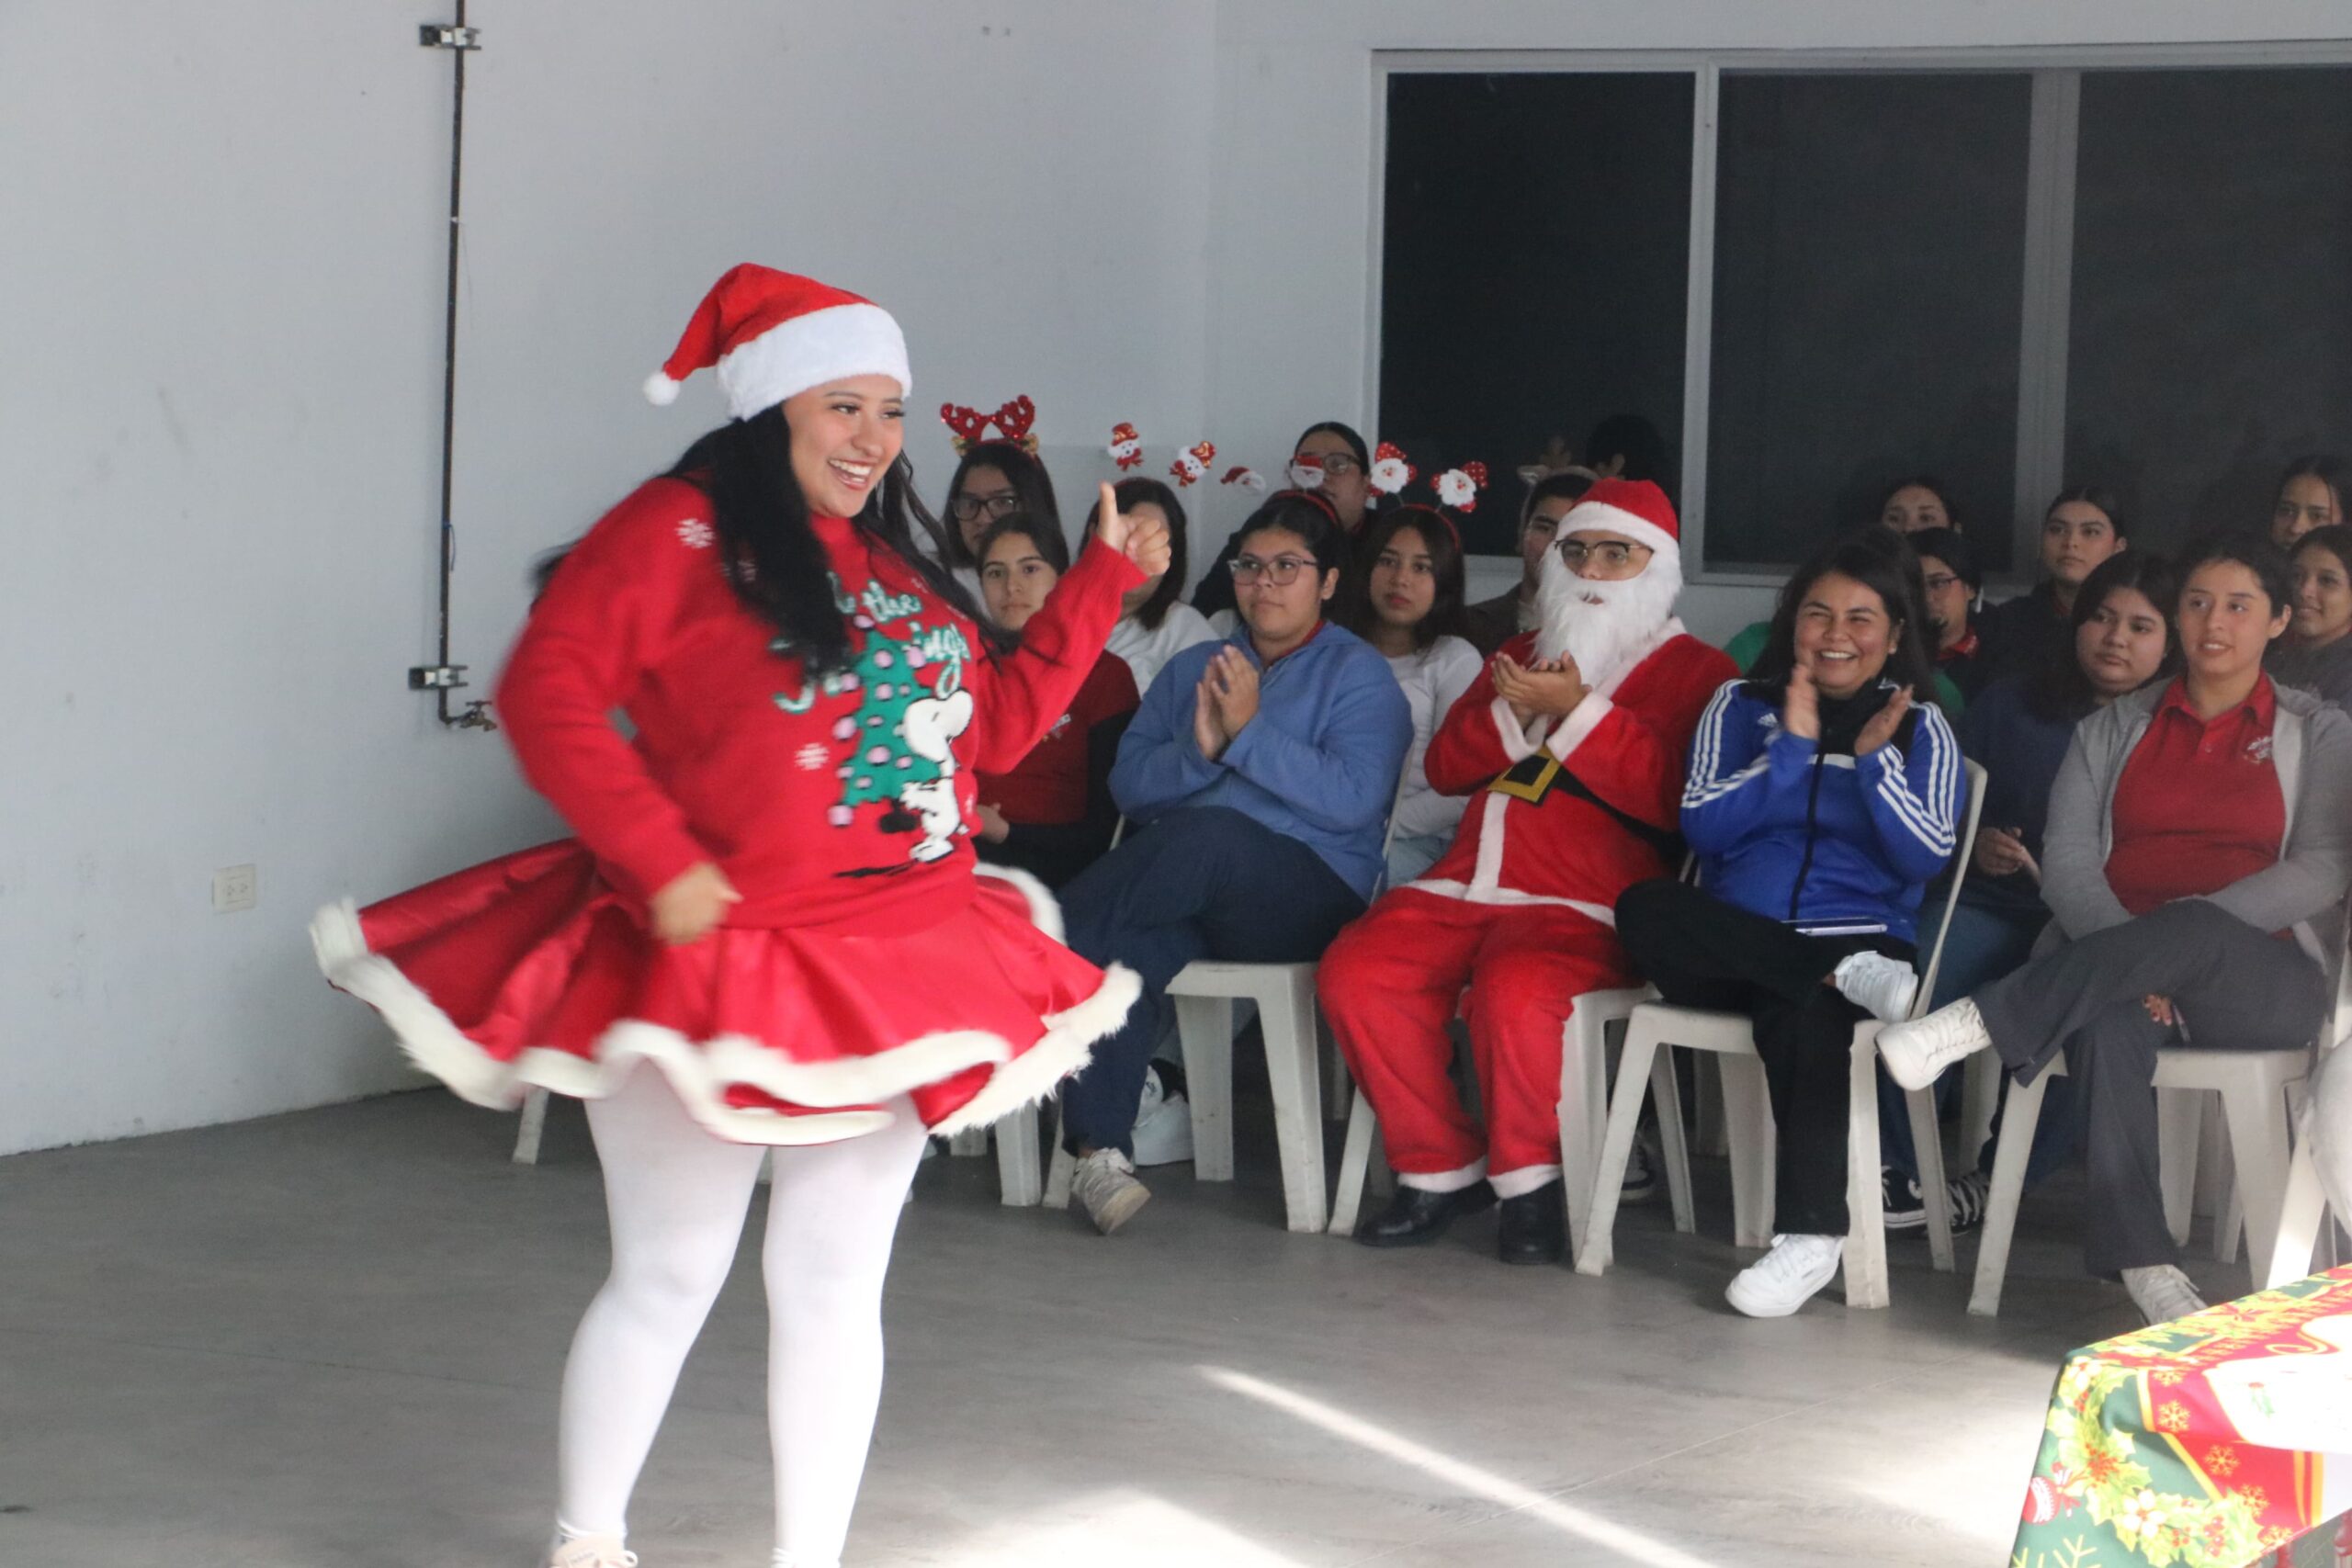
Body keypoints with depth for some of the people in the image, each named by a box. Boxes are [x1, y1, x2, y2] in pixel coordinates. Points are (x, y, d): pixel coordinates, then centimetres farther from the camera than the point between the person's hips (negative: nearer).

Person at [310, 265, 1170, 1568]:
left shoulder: (894, 565, 15)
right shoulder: (678, 531, -8)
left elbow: (992, 725, 19)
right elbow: (546, 690, -15)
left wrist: (1103, 581, 16)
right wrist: (659, 861, -22)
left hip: (892, 972, 6)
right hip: (713, 964, -6)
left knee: (834, 1285, 8)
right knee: (670, 1278, 2)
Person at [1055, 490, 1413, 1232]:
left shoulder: (1359, 676, 9)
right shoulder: (1193, 669, 25)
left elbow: (1352, 801, -8)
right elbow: (1128, 782, 10)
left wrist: (1248, 733, -11)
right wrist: (1197, 752, -9)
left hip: (1308, 892, -3)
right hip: (1181, 892, 3)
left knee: (1202, 835, -37)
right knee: (1121, 949, -33)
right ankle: (1099, 1148, -38)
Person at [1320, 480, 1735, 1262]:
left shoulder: (1693, 671, 7)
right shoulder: (1524, 652, 28)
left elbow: (1669, 795, -9)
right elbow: (1444, 766, 21)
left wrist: (1576, 711, -12)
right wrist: (1510, 714, 2)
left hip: (1586, 906, -6)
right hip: (1465, 887, 6)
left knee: (1515, 989, -37)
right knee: (1356, 971, -20)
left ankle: (1528, 1181, -16)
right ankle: (1439, 1170, -8)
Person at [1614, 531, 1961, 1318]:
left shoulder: (1920, 729, 12)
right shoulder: (1742, 706, 15)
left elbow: (1925, 857, 0)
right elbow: (1703, 826, 0)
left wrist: (1874, 760, -11)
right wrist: (1792, 746, -6)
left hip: (1859, 935, -2)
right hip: (1730, 942, 2)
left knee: (1800, 1015, -39)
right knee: (1643, 908, -32)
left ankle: (1812, 1234, -39)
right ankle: (1853, 981, -36)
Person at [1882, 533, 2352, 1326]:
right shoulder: (2114, 730, 20)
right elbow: (2067, 864, 7)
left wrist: (2169, 936, -15)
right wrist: (2127, 951, -16)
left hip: (2257, 978, -1)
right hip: (2111, 951, 1)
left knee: (2195, 929, -39)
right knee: (2109, 1024, -37)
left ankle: (1973, 1024, -43)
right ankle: (2142, 1261, -48)